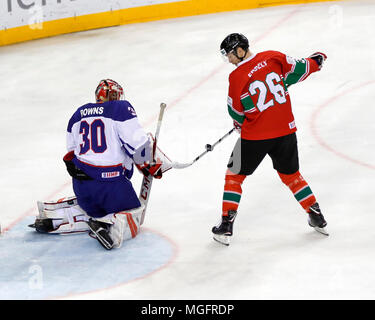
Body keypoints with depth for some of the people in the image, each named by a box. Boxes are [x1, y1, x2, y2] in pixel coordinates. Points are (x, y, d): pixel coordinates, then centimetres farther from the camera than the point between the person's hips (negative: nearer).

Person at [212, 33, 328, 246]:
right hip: (286, 129, 4)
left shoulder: (237, 77, -13)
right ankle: (317, 217, 25)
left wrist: (240, 124, 17)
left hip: (255, 135, -4)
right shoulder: (273, 58, -3)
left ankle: (226, 226, 8)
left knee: (235, 175, 12)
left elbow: (236, 112, -4)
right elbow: (297, 70, 4)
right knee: (290, 174, 23)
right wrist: (316, 61, 26)